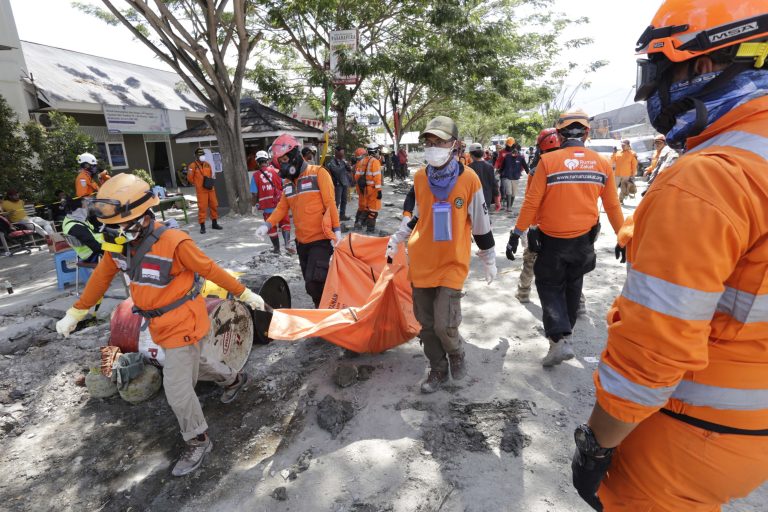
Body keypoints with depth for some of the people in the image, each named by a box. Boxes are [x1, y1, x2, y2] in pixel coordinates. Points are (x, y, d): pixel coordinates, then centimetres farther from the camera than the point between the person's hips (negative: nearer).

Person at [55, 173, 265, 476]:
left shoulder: (173, 242, -28)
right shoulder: (117, 244, -6)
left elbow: (211, 270, -20)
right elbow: (101, 278, 9)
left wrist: (245, 294, -13)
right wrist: (75, 313, 17)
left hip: (184, 321, -8)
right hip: (159, 323, 8)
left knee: (177, 387, -1)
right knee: (192, 364, 27)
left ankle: (198, 441, 23)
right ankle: (234, 379, 54)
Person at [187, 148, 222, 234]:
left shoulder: (207, 164, 11)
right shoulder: (193, 166, -6)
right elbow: (190, 178, -4)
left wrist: (210, 183, 11)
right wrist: (198, 184, 5)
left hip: (210, 189, 6)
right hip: (201, 190, -6)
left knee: (214, 206, 9)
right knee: (202, 207, -4)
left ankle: (214, 224, 23)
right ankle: (202, 226, 2)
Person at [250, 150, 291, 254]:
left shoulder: (256, 175, -2)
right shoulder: (275, 171, -2)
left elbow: (254, 194, -3)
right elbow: (284, 187, 0)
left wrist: (253, 205, 11)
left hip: (266, 206, 1)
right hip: (279, 204, 0)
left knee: (272, 227, 14)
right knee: (285, 223, 12)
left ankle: (276, 248, 23)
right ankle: (287, 243, -6)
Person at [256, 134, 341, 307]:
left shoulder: (318, 173, -7)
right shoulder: (287, 181, 12)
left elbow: (330, 203, -10)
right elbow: (282, 207, 11)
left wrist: (336, 230, -12)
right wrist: (267, 224, -5)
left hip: (321, 239, -7)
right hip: (301, 241, 7)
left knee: (314, 283, -13)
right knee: (310, 284, 13)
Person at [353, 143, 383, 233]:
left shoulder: (361, 161, 8)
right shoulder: (375, 162, -12)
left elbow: (357, 175, 10)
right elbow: (377, 177, -17)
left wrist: (359, 184, 23)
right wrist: (379, 190, -15)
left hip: (362, 188, 7)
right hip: (372, 188, -6)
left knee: (362, 206, 21)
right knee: (373, 208, 3)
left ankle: (358, 223, 28)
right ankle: (370, 227, 6)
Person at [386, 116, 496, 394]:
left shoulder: (469, 178, -10)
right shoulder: (419, 177, 0)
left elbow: (481, 223, -1)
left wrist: (489, 260, 7)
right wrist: (396, 240, 17)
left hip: (453, 263, -4)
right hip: (421, 262, 4)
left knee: (444, 325, -9)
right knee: (426, 324, 11)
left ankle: (456, 353, 26)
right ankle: (438, 369, 34)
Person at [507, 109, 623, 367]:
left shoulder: (548, 160, -13)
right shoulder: (602, 163, -1)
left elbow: (532, 202, -14)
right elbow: (612, 205, 6)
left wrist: (517, 233, -6)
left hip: (552, 240, -4)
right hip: (584, 239, 4)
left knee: (550, 286, 11)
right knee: (572, 286, 22)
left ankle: (560, 338, -4)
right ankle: (565, 330, 40)